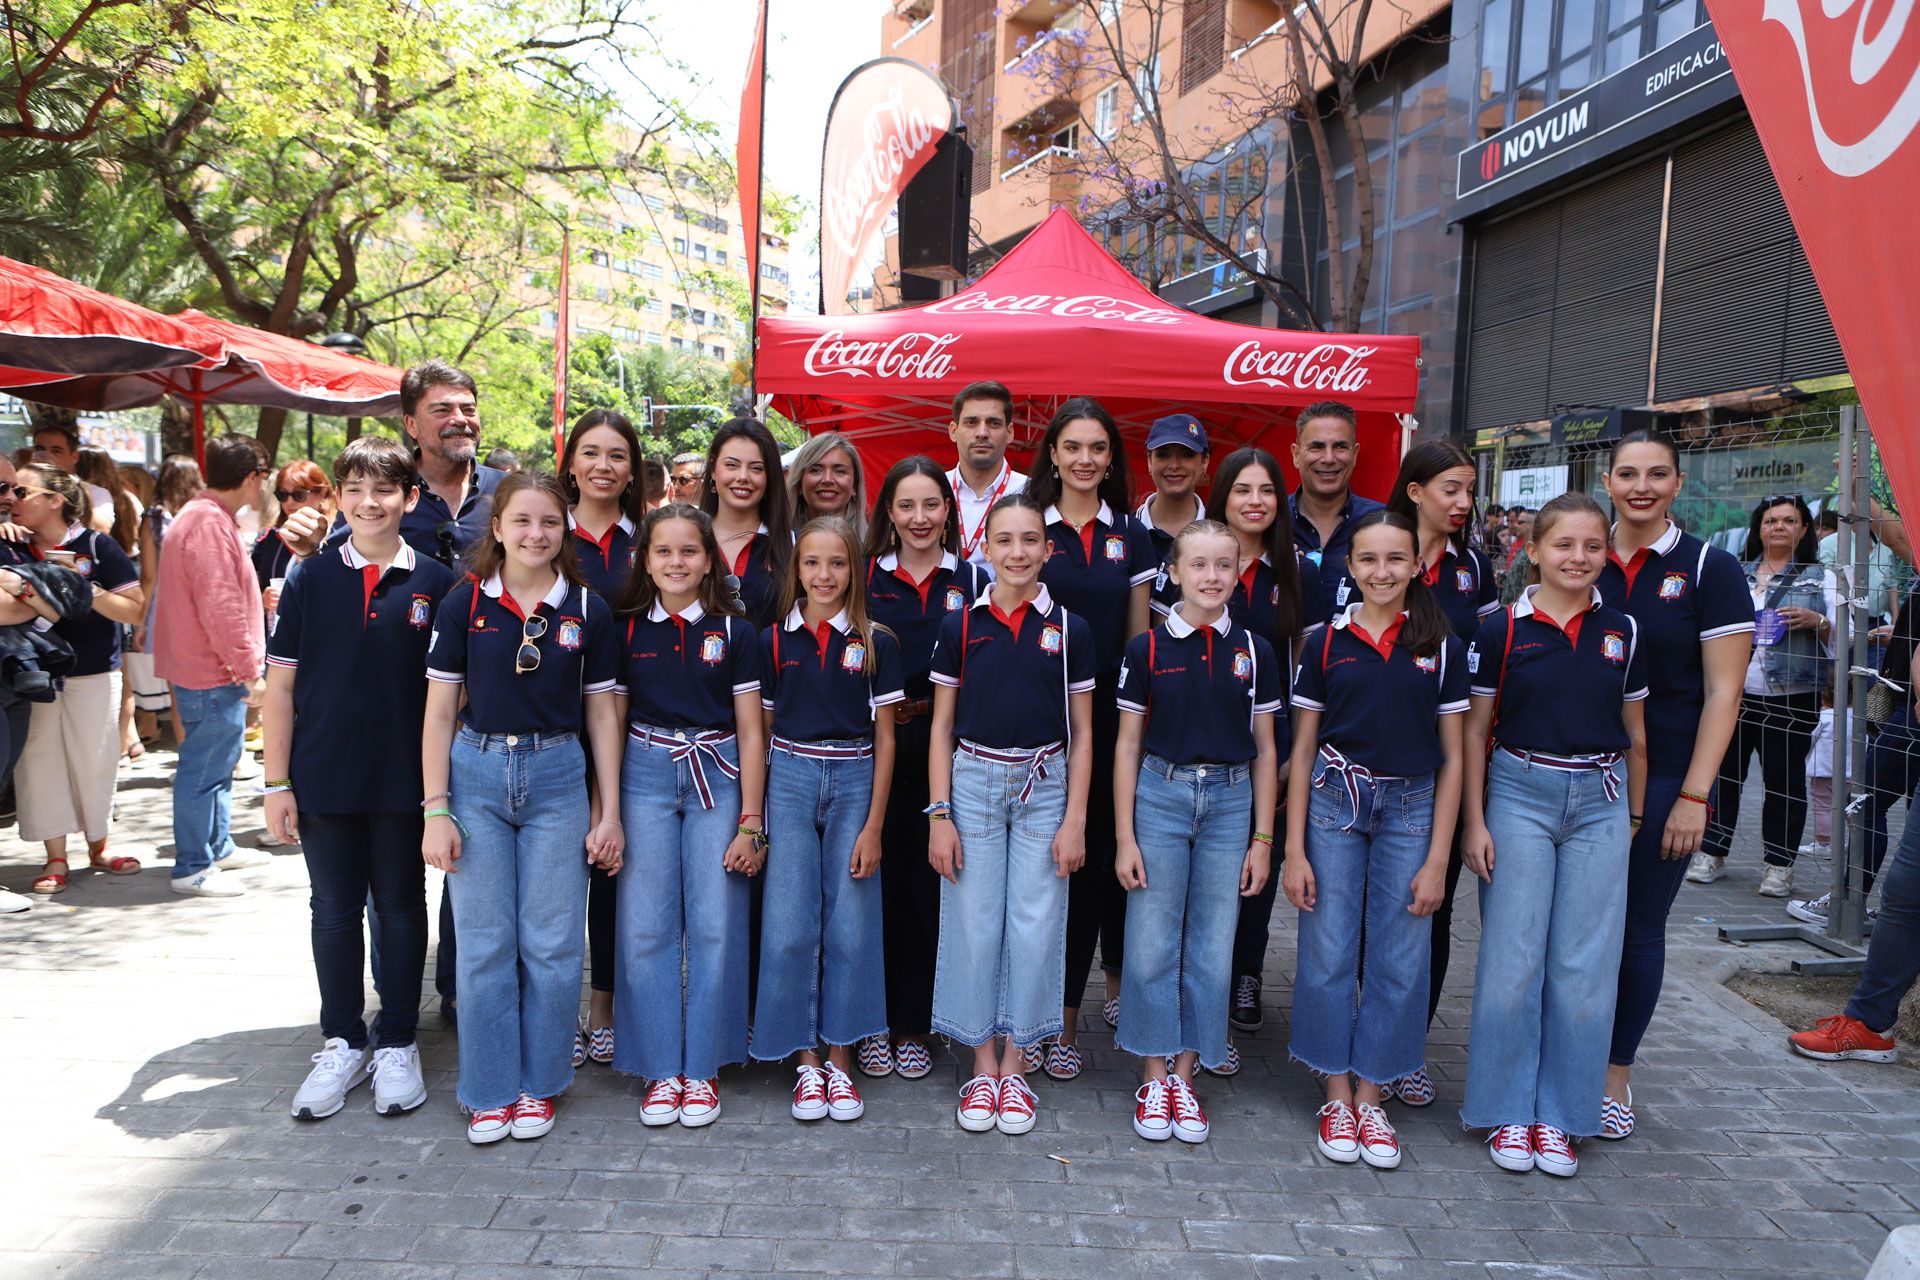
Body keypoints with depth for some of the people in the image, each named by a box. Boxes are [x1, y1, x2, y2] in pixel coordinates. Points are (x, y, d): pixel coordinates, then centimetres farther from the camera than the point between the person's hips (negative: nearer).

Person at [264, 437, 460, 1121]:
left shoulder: (436, 583, -2)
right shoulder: (308, 580, 0)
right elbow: (280, 685, 2)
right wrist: (277, 782, -1)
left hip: (405, 780, -1)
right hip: (323, 780, 1)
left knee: (401, 907, 10)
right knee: (334, 909, 11)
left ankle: (396, 1045, 23)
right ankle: (342, 1045, 26)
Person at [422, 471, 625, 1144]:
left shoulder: (587, 610, 1)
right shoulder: (464, 603, 0)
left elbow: (602, 715, 6)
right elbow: (439, 712, 1)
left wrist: (609, 812, 3)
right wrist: (435, 810, -4)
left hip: (557, 778, 0)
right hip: (476, 773, 0)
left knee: (552, 945, 4)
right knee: (484, 944, 5)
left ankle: (540, 1084, 22)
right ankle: (491, 1091, 20)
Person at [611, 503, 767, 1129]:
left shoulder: (734, 632, 2)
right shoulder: (627, 630, 5)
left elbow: (750, 731, 1)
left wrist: (750, 823, -4)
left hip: (717, 778, -1)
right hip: (646, 777, 1)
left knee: (716, 926, 0)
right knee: (646, 928, 1)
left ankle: (703, 1070, 14)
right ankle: (660, 1071, 14)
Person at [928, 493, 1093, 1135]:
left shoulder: (1068, 629, 1)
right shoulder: (960, 626, 1)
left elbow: (1082, 732, 4)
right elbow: (941, 727, 4)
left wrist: (1075, 818, -2)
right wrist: (939, 815, -3)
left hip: (1044, 785, 0)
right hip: (973, 781, 0)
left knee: (1035, 925, 3)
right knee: (974, 924, 3)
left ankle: (1015, 1067, 19)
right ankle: (983, 1068, 19)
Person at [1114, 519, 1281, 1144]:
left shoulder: (1254, 652, 3)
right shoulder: (1147, 648, -1)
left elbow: (1265, 750, 7)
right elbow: (1128, 746, 2)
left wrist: (1262, 839, 3)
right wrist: (1124, 839, -2)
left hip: (1230, 801, 2)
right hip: (1160, 795, -1)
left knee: (1212, 947, 7)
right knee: (1152, 944, 2)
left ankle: (1184, 1074, 22)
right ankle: (1153, 1078, 18)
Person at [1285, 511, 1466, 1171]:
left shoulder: (1441, 646, 0)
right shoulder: (1326, 641, 0)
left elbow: (1452, 757, 2)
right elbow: (1302, 749, 3)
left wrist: (1437, 858, -2)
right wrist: (1294, 849, -2)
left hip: (1412, 809, 0)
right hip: (1334, 802, 0)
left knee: (1399, 962, 6)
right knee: (1328, 955, 3)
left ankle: (1370, 1097, 22)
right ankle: (1337, 1097, 20)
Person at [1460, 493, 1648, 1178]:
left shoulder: (1622, 632, 5)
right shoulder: (1502, 630, -3)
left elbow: (1635, 733, 13)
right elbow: (1475, 729, 1)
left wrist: (1634, 816, 13)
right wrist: (1475, 821, -3)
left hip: (1600, 801, 3)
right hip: (1520, 794, -2)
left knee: (1585, 966, 4)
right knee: (1512, 960, 0)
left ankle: (1559, 1115, 17)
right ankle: (1507, 1110, 14)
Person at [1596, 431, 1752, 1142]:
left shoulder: (1709, 568, -3)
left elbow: (1723, 691, -5)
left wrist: (1693, 795, -11)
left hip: (1662, 779, -2)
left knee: (1638, 929, 6)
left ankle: (1616, 1075, 23)